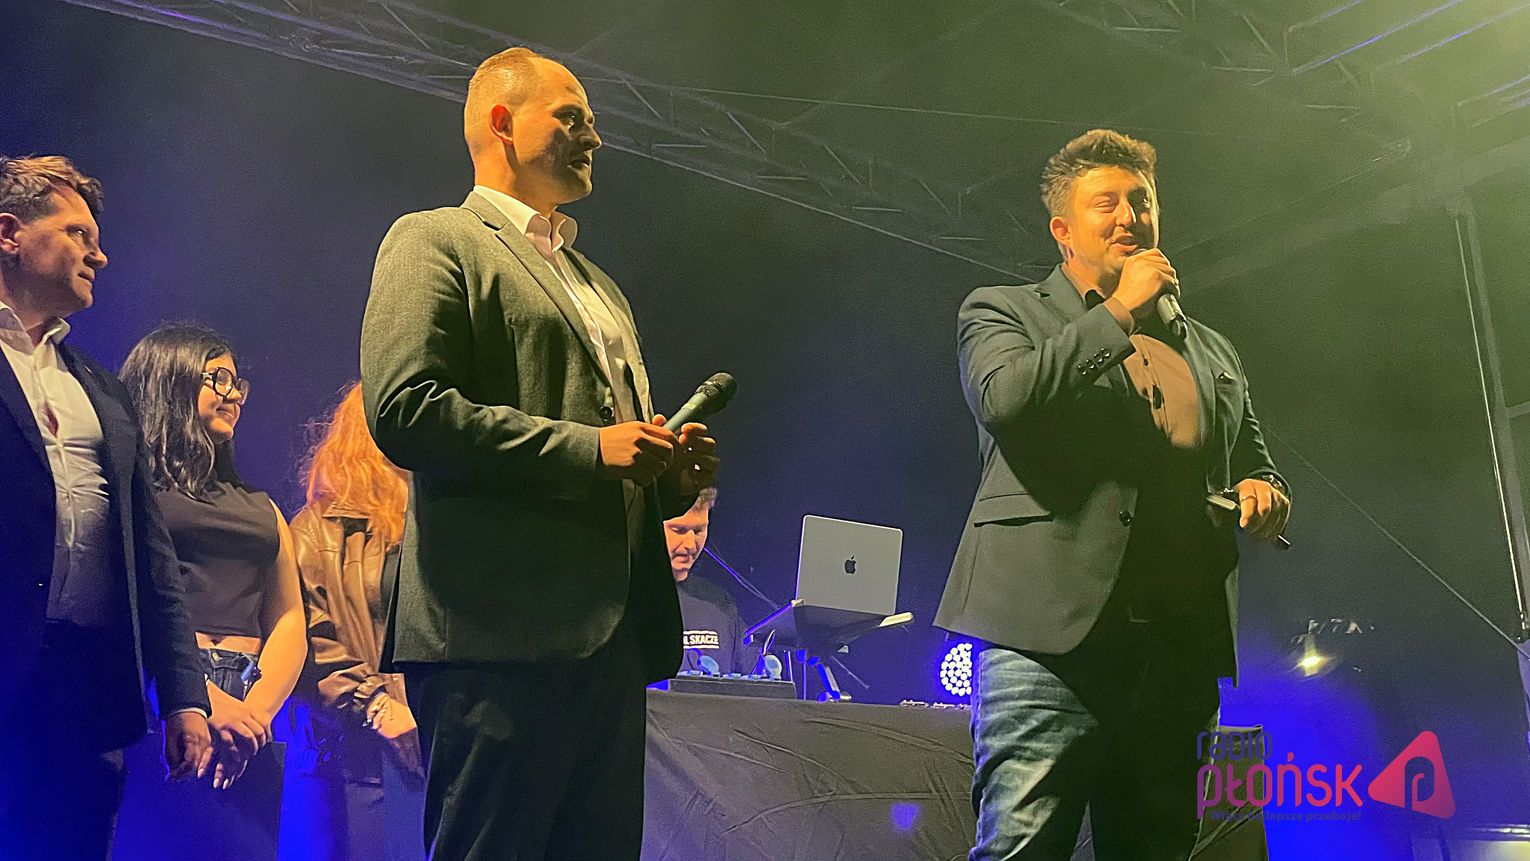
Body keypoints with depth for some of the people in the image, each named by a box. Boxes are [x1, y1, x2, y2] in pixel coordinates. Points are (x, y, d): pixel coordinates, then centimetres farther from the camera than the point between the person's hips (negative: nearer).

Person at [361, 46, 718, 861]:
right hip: (501, 632, -8)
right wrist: (586, 448, -15)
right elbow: (404, 409, -12)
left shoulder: (598, 282, 28)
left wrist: (667, 472, 9)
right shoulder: (435, 241, 3)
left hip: (612, 631, 8)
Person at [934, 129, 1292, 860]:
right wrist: (1118, 313, -4)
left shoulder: (1210, 352, 25)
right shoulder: (1001, 312, 10)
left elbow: (1255, 464, 33)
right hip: (1052, 634, -5)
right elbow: (1003, 397, -11)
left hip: (1179, 653, 6)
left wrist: (1264, 492, 9)